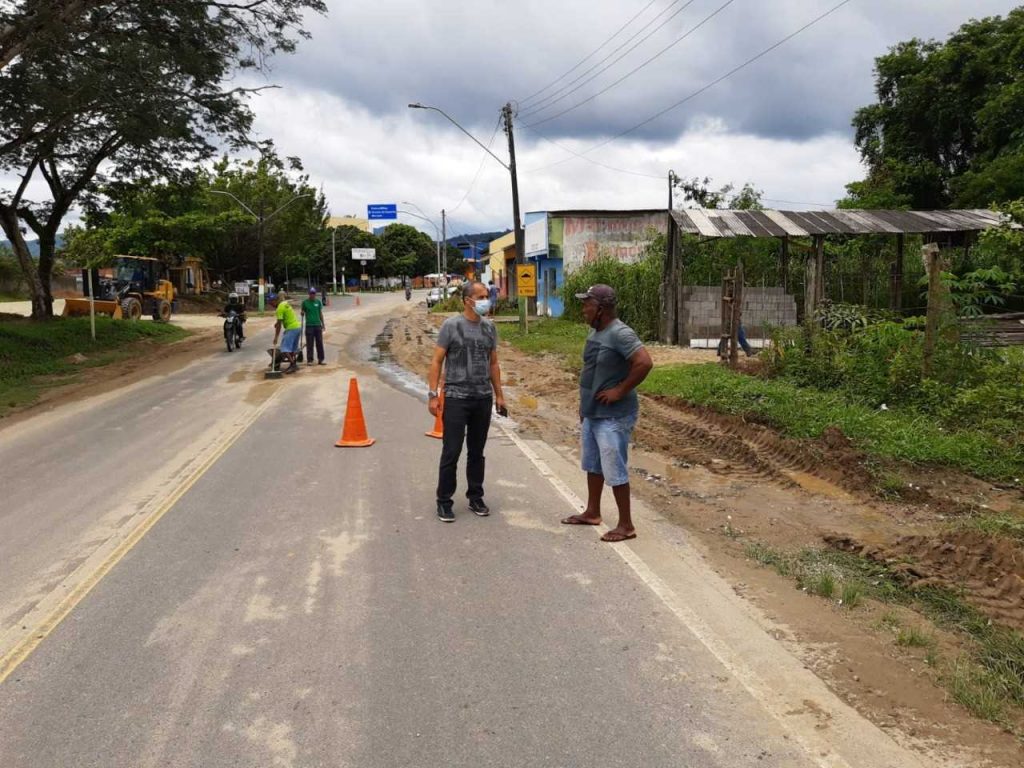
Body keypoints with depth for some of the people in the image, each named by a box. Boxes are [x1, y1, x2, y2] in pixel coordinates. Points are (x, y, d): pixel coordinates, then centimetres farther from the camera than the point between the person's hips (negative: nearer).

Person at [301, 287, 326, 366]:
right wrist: (302, 313, -16)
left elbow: (320, 313, 13)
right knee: (309, 344, -1)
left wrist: (323, 324, 11)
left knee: (319, 343, 3)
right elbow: (303, 313, 7)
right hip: (309, 325, -2)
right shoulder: (305, 302, 1)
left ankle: (320, 360, 9)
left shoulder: (318, 302, 8)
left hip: (318, 325, 3)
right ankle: (309, 360, 4)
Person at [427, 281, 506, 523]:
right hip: (456, 398, -4)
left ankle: (475, 498, 25)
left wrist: (499, 394, 12)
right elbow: (437, 361, -6)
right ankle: (444, 502, 10)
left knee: (477, 452, 13)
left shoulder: (489, 328, 7)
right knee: (451, 452, -1)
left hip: (483, 398, 4)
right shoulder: (451, 326, -6)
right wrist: (433, 395, -12)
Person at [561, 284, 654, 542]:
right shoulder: (595, 331, 9)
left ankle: (626, 525, 8)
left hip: (613, 417, -10)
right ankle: (592, 513, 35)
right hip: (593, 414, 10)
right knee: (593, 465, 20)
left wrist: (620, 391, -23)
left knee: (614, 470, -3)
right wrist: (584, 404, 19)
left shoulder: (620, 334, -21)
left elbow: (645, 363, -30)